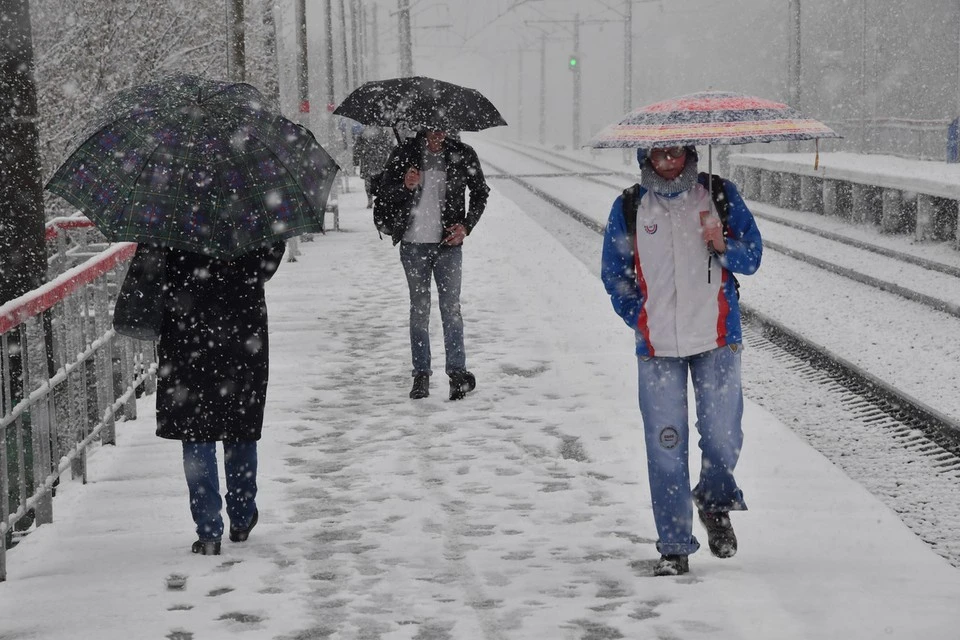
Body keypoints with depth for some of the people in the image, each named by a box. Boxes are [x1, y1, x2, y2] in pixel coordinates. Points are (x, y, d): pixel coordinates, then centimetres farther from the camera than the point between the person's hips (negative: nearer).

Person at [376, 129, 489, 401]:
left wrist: (466, 226, 0)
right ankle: (421, 374, 11)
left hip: (448, 244, -1)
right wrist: (405, 186, -18)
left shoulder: (462, 155, 1)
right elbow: (384, 195, 3)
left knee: (451, 307, -6)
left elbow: (480, 192, 13)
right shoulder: (404, 155, -1)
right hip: (413, 244, 1)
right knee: (419, 308, 5)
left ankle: (457, 372, -3)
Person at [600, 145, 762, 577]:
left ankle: (716, 502, 31)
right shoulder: (628, 208, 4)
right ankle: (674, 547, 7)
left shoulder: (720, 196, 3)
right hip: (657, 347, 0)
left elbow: (752, 257, 6)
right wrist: (642, 320, 7)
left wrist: (723, 246, -14)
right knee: (666, 448, -2)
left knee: (723, 439, -1)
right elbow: (614, 274, 13)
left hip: (717, 340, 0)